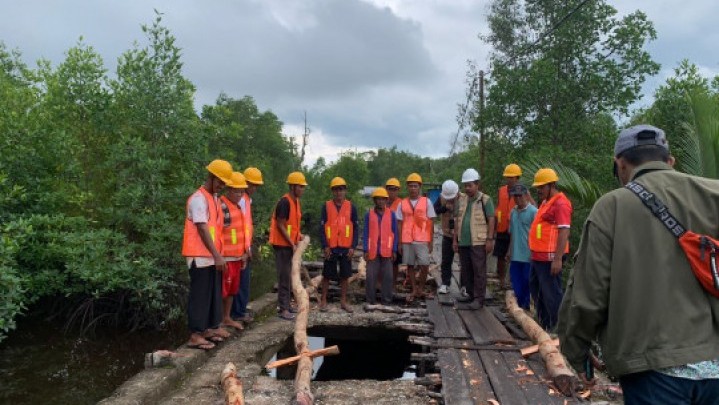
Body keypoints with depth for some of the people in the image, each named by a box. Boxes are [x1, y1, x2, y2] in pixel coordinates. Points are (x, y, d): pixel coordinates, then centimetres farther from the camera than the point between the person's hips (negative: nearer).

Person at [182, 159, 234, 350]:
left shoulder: (214, 198, 14)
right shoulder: (199, 198, -14)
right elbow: (202, 229, -19)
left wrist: (218, 254, 12)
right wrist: (217, 255, -20)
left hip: (212, 256, 9)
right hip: (200, 256, -9)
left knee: (214, 293, 13)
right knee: (200, 295, -4)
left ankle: (211, 327, 24)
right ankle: (195, 335, 2)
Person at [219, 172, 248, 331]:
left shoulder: (238, 206, 13)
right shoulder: (221, 205, -15)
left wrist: (244, 252, 18)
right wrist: (220, 256, -21)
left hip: (237, 256, 9)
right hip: (226, 257, -9)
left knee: (232, 289, 17)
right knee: (222, 290, -2)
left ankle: (227, 318, 29)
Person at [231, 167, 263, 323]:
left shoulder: (247, 199, 16)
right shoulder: (242, 200, -14)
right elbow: (242, 225, -19)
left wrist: (248, 246, 15)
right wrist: (247, 247, -18)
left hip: (245, 246, 9)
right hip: (243, 247, -9)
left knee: (244, 280, 14)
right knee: (242, 280, -3)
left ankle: (240, 309, 21)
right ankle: (239, 312, 4)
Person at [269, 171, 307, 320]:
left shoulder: (297, 202, 10)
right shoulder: (284, 202, -18)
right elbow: (280, 226, -19)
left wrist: (299, 236, 4)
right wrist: (292, 244, -18)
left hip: (291, 244, 9)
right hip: (283, 245, -9)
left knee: (288, 276, 13)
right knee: (284, 277, -5)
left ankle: (285, 305, 23)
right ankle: (283, 309, 1)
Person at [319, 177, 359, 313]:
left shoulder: (351, 207, 3)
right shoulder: (326, 206, 0)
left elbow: (355, 228, 4)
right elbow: (322, 227, -1)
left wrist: (353, 247, -4)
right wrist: (325, 246, -9)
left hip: (346, 248, 1)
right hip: (331, 247, -1)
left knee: (345, 275, 7)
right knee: (327, 275, 6)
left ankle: (343, 301, 19)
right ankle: (323, 301, 17)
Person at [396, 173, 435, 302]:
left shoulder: (426, 202, 4)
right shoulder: (402, 204, 8)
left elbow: (431, 223, 4)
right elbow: (399, 224, 10)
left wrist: (431, 241, 0)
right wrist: (399, 242, 5)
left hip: (422, 240, -2)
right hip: (407, 241, 2)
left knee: (424, 266, -6)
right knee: (410, 265, 7)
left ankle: (421, 288, 15)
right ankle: (414, 291, 19)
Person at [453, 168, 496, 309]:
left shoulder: (485, 199, -4)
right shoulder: (461, 200, 12)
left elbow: (491, 220, -6)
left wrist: (490, 239, -11)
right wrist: (455, 239, 13)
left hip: (478, 242, -6)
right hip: (463, 242, 6)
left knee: (479, 271, -2)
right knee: (466, 270, 13)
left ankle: (479, 298, 4)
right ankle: (470, 294, 26)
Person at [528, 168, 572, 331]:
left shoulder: (560, 203, -14)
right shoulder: (546, 202, 16)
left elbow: (564, 232, -21)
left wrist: (558, 259, -25)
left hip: (550, 258, -10)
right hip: (538, 257, 11)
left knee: (551, 294, -2)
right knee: (536, 290, 19)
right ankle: (543, 323, 32)